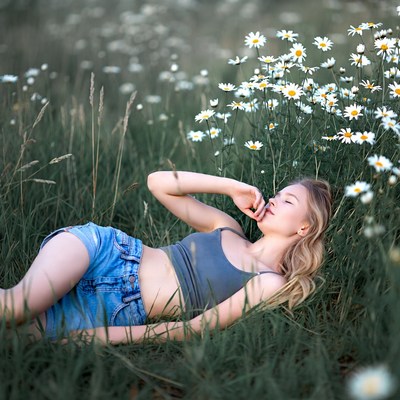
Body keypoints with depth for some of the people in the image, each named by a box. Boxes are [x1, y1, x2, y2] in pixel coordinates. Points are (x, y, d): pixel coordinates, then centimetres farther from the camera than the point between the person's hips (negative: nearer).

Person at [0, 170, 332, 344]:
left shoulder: (271, 283, -1)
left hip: (117, 314, -3)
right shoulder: (227, 228, 16)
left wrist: (106, 336, -16)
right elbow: (158, 182, 12)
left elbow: (197, 327, -10)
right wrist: (232, 186, 4)